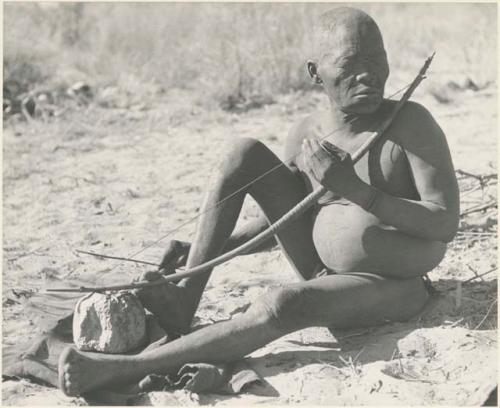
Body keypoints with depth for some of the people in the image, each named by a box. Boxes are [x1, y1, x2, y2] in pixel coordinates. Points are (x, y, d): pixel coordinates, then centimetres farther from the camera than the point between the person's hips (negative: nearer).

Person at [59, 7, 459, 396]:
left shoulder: (411, 124, -18)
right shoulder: (305, 136, -2)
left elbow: (446, 224, -22)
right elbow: (283, 218, 13)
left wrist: (358, 190, -32)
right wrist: (212, 249, 0)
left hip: (392, 289, -6)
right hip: (323, 269, 6)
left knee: (282, 304, -36)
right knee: (246, 153, -6)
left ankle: (122, 369, -33)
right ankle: (185, 299, -11)